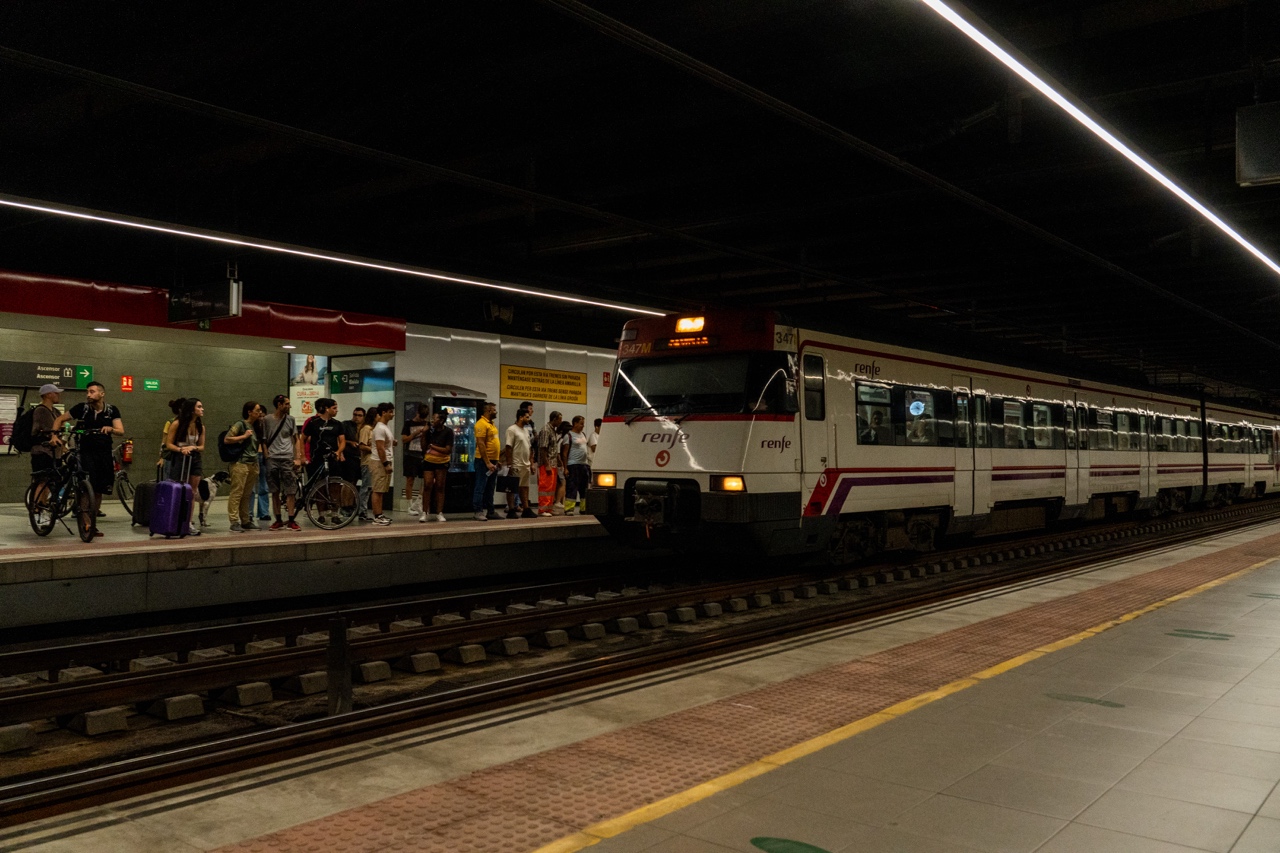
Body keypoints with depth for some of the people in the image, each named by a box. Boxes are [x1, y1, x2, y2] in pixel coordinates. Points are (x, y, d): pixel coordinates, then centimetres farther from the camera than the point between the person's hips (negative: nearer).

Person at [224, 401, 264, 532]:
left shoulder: (255, 426, 18)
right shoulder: (240, 424, -4)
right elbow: (227, 439, -11)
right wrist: (244, 436, -12)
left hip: (253, 464, 7)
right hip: (240, 463, -7)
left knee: (247, 494, 9)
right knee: (237, 493, -8)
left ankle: (246, 521, 13)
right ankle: (234, 522, -7)